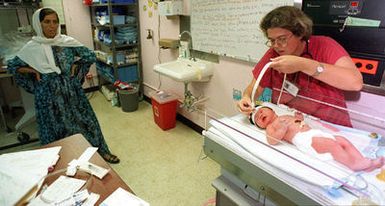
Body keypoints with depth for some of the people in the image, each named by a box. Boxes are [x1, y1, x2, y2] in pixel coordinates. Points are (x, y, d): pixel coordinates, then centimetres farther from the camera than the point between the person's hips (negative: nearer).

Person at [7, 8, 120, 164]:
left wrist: (75, 65, -4)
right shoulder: (32, 47, -4)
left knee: (84, 121, 9)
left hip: (71, 91, 1)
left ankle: (100, 151, 24)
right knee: (55, 128, 9)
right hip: (49, 95, -1)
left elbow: (91, 56, 4)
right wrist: (33, 71, -6)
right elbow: (12, 66, 7)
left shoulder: (67, 42, -3)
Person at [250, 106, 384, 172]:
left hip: (315, 132, 9)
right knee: (332, 144, -27)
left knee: (343, 140, 0)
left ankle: (362, 161, -8)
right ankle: (353, 164, -31)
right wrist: (283, 128, -17)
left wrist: (299, 118, 16)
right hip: (304, 140, -8)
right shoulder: (270, 127, 6)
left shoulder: (286, 117, 30)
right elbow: (272, 140, -13)